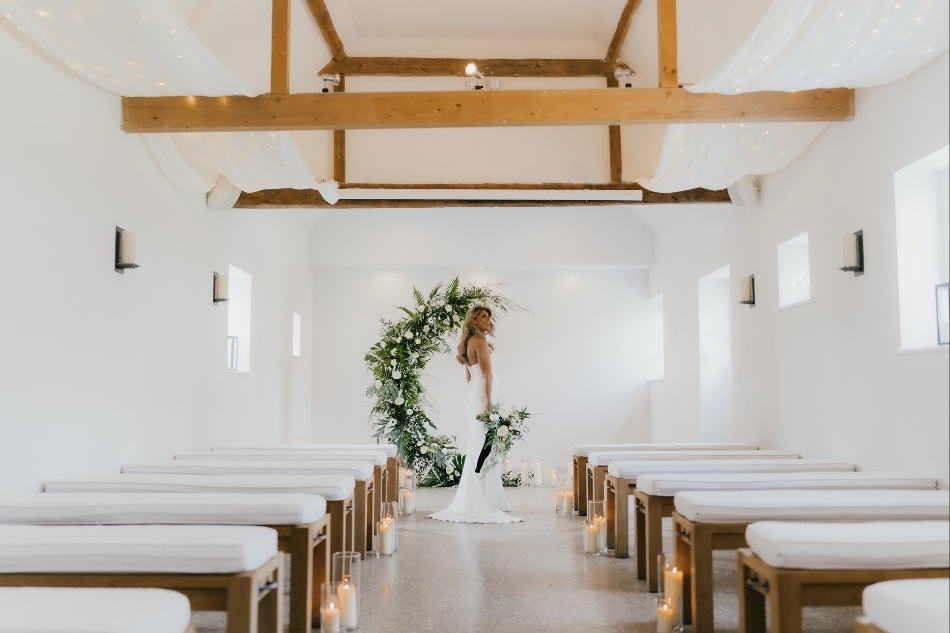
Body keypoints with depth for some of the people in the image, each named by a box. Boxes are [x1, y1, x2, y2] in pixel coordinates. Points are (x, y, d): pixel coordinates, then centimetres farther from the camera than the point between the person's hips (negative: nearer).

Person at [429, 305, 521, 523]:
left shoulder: (470, 342, 17)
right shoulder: (480, 341, -11)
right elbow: (487, 374, -16)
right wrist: (488, 402, -19)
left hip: (472, 393, 10)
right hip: (481, 394, -10)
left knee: (477, 447, 13)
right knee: (483, 446, -9)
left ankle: (472, 503, 18)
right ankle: (481, 504, -8)